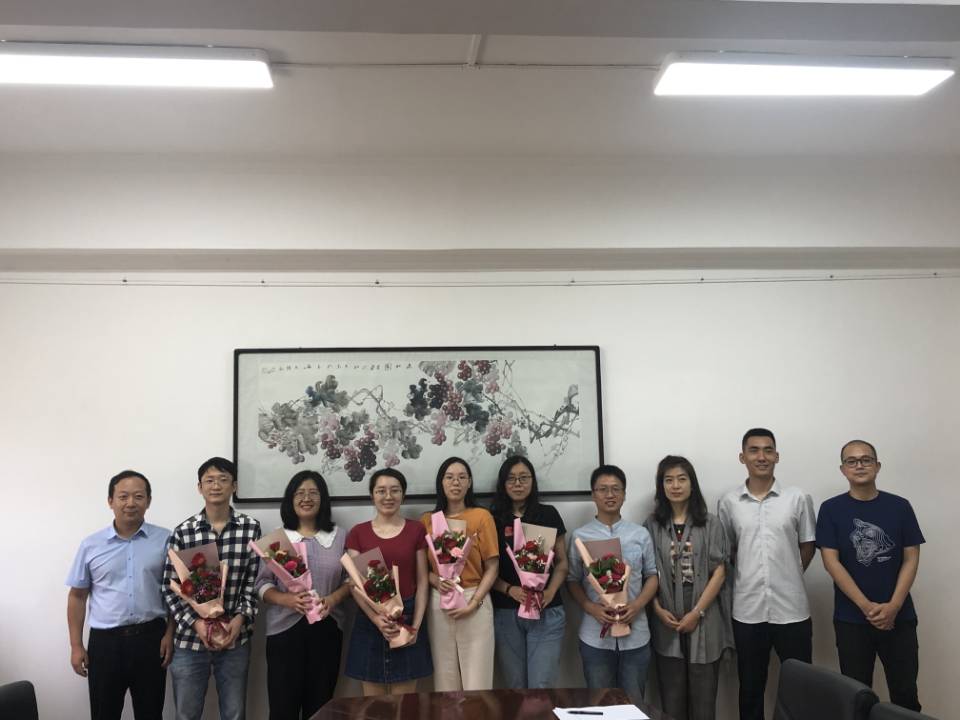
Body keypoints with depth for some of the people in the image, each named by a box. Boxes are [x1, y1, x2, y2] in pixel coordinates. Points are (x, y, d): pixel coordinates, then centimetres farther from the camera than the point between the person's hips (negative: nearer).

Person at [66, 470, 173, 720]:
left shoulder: (165, 540, -2)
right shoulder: (91, 545, 2)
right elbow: (77, 596, 7)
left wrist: (170, 634, -5)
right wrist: (76, 646, 4)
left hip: (150, 638, -1)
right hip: (105, 641, 1)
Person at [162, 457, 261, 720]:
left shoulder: (251, 528, -1)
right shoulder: (182, 532, -2)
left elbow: (254, 582, -1)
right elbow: (170, 588, -2)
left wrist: (241, 618, -14)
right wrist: (195, 622, -13)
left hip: (235, 640, 0)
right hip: (190, 639, 0)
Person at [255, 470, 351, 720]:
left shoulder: (339, 537, 6)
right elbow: (261, 584, 1)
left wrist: (333, 599, -12)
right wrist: (285, 599, -18)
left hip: (327, 629, 1)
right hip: (285, 629, -1)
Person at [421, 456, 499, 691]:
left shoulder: (482, 516, -1)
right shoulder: (427, 520, 6)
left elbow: (492, 568, -1)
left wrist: (473, 603, -11)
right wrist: (435, 579, -10)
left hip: (474, 603, -2)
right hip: (438, 603, 2)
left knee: (476, 679, -1)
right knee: (444, 676, 7)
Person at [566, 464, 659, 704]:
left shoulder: (640, 534, 4)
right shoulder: (579, 536, 0)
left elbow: (652, 575, 7)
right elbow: (572, 580, 2)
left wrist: (638, 605, -10)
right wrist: (591, 608, -14)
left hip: (635, 633, 1)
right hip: (595, 635, -1)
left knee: (633, 702, 9)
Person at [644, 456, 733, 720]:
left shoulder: (710, 524, 2)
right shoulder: (652, 526, 4)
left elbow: (719, 572, -3)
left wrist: (697, 613, -9)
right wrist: (658, 610, -8)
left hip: (704, 621, -1)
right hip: (667, 624, 1)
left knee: (703, 695, 4)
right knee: (672, 697, 5)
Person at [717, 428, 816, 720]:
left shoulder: (798, 498, -1)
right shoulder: (728, 503, 1)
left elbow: (808, 546, 8)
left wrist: (788, 576, 3)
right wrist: (749, 576, 1)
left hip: (792, 609, 0)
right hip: (747, 611, 1)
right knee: (750, 688, 12)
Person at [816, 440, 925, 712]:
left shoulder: (899, 506, 2)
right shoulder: (831, 509, -2)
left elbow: (911, 558, 0)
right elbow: (831, 562, -7)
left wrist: (893, 606, -11)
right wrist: (867, 606, -14)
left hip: (899, 616, 1)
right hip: (851, 618, -1)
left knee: (906, 693, 5)